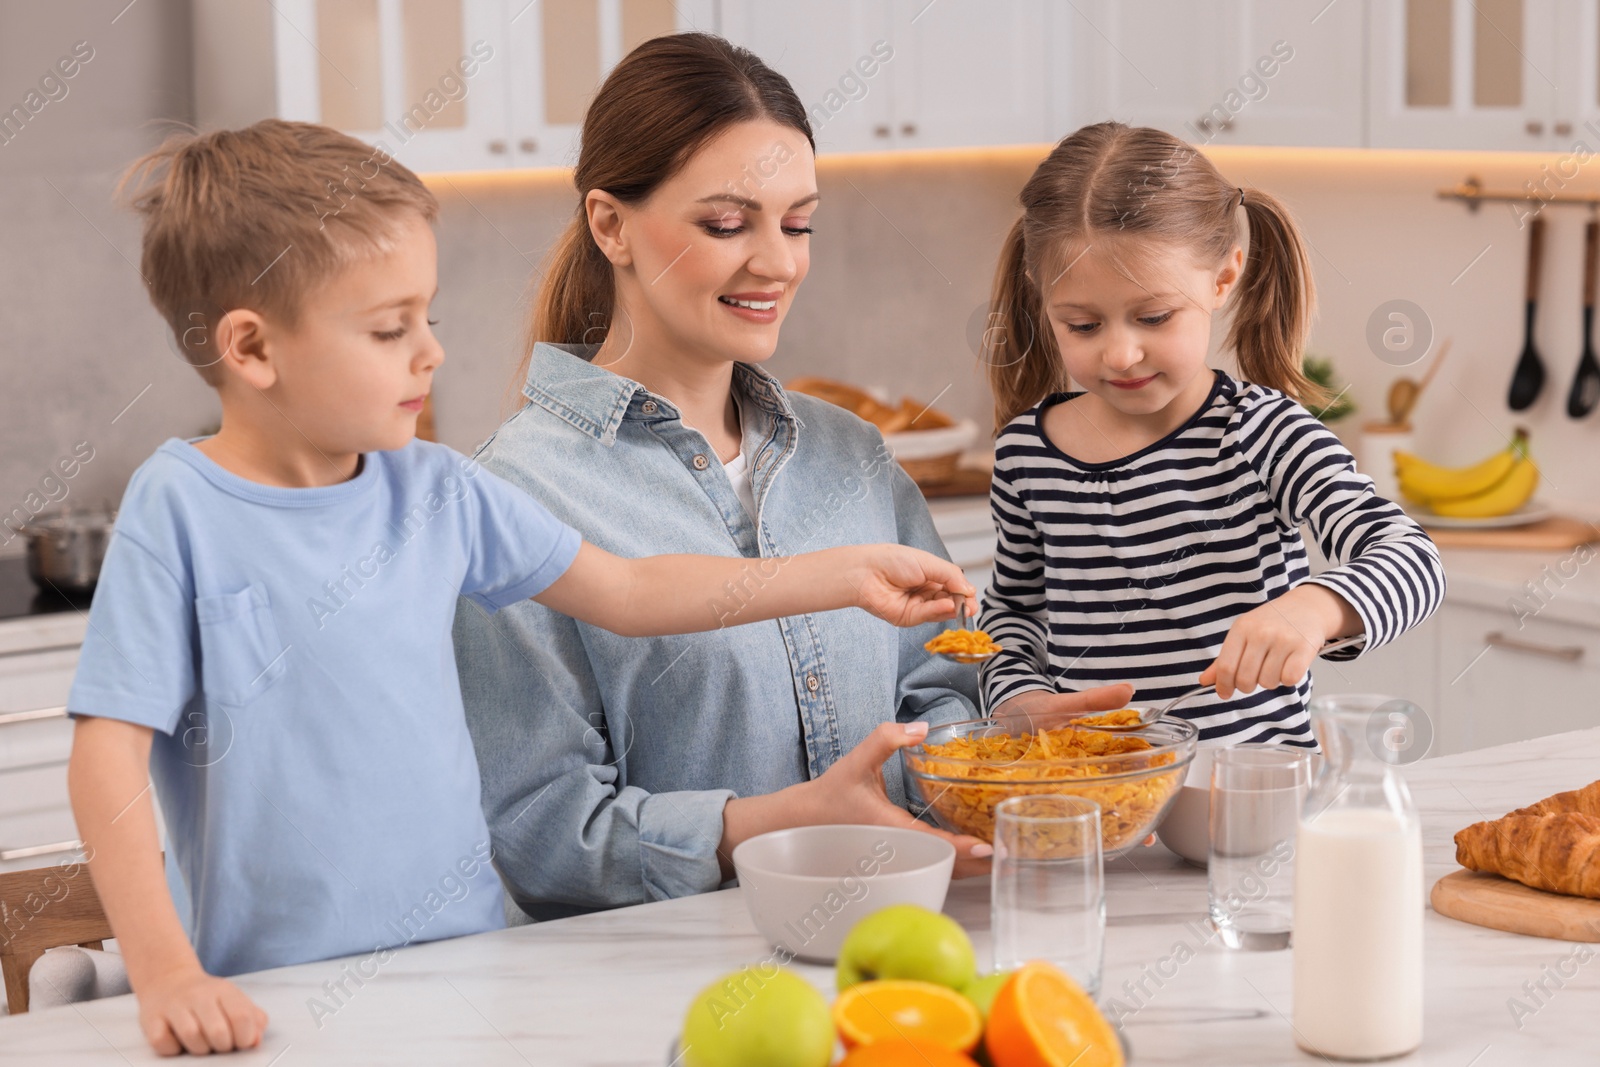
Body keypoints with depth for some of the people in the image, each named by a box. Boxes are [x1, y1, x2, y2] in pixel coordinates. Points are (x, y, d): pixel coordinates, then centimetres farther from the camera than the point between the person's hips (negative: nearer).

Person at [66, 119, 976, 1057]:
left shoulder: (437, 491, 5)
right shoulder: (179, 507, -8)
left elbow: (627, 594, 16)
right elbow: (110, 751, -11)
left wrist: (848, 576, 12)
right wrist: (166, 972, -19)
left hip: (461, 969, 4)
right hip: (274, 1000, -4)